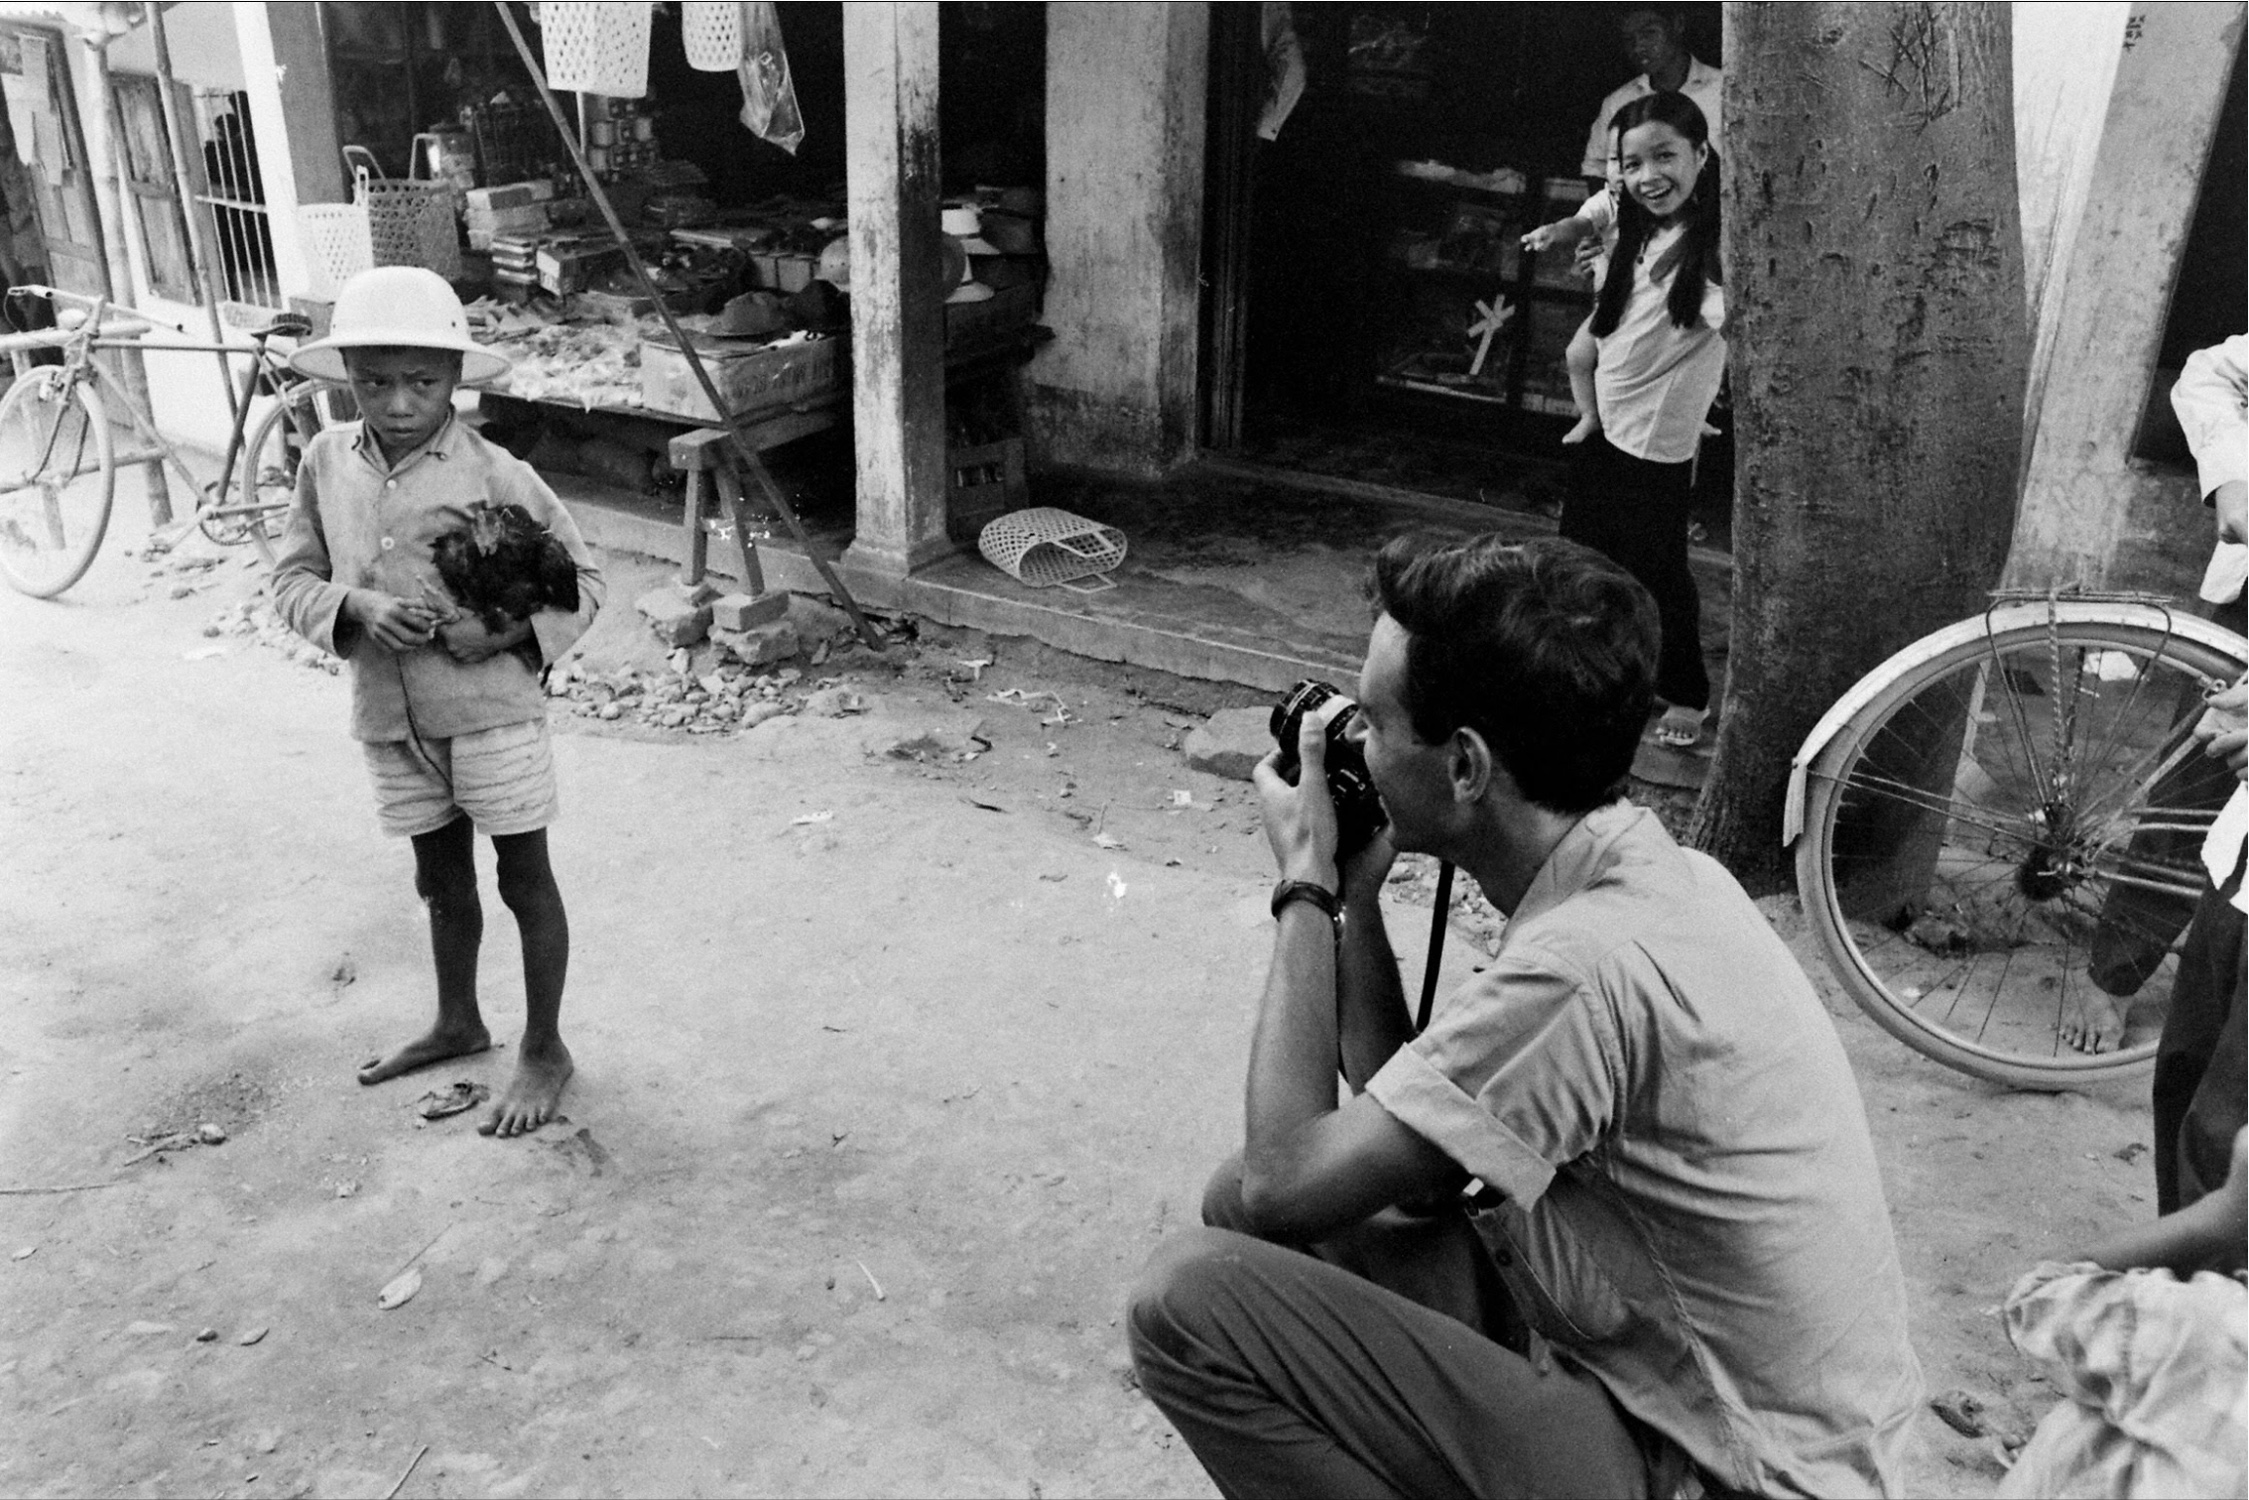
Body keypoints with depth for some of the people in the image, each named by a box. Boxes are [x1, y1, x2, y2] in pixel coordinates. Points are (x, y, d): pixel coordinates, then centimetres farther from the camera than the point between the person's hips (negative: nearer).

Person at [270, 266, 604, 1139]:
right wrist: (355, 607, -15)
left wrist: (506, 630, -21)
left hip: (492, 709, -5)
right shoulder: (327, 462, 0)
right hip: (391, 717, 5)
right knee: (441, 880, 21)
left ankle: (544, 1051, 22)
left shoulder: (494, 476, -13)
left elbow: (581, 579, -5)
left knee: (525, 880, 6)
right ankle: (457, 1023, 42)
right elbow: (294, 579, 6)